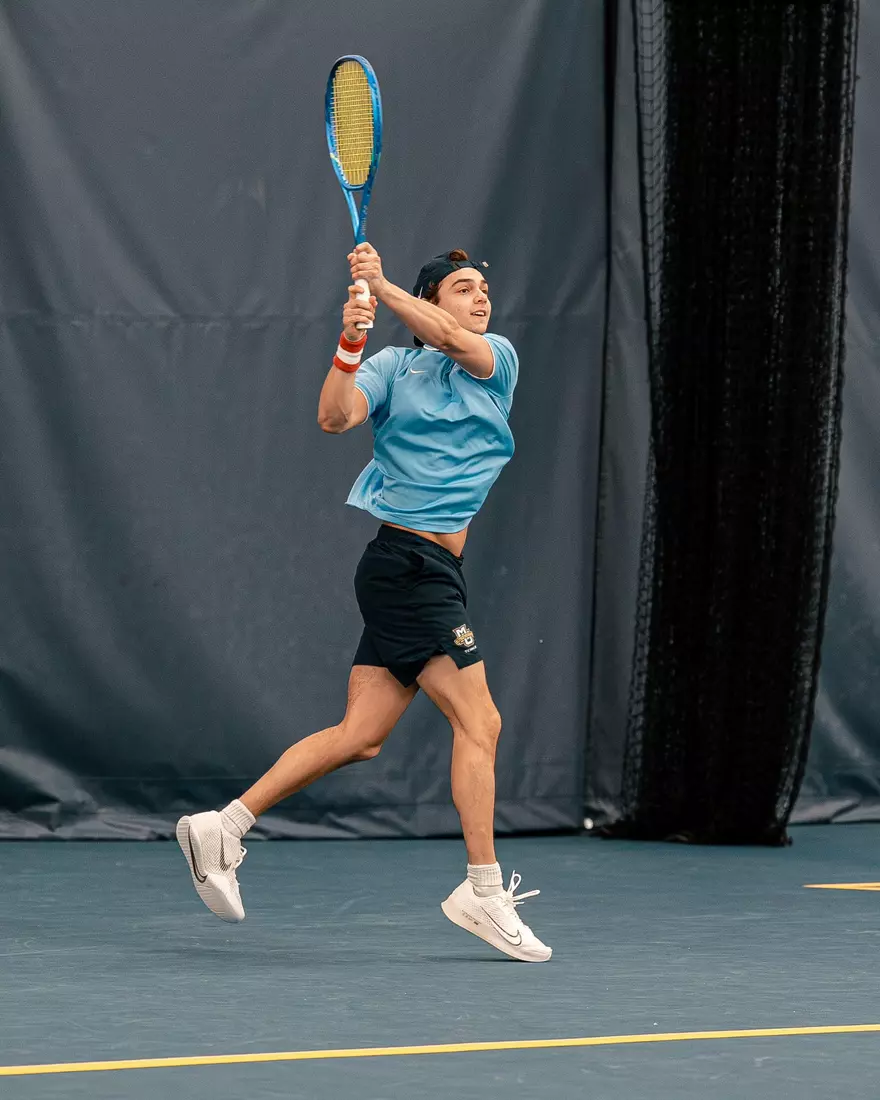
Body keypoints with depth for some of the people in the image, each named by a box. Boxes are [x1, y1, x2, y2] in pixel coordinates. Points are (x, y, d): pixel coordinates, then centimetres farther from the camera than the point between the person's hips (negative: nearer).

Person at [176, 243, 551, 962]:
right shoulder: (392, 368, 3)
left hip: (437, 572, 6)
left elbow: (454, 340, -7)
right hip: (407, 560, -6)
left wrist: (383, 286, -15)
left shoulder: (499, 358, 13)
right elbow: (335, 417, -13)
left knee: (359, 736, 3)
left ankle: (225, 827, 8)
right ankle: (484, 891, -7)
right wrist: (349, 347, -26)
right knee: (479, 721, -11)